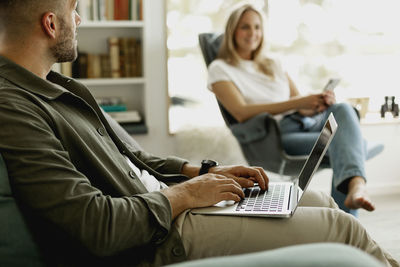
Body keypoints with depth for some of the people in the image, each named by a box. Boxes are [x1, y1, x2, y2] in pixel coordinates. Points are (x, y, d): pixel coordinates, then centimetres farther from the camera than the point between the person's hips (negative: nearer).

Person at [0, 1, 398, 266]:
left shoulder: (55, 87, 10)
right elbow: (99, 228, -26)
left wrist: (202, 172, 5)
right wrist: (185, 194, -12)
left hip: (162, 205, 10)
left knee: (320, 202, 12)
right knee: (338, 226, -7)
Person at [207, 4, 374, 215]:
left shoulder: (274, 65, 28)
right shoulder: (220, 68, 9)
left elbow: (304, 109, 19)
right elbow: (241, 113, -9)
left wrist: (320, 103, -8)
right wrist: (297, 103, -17)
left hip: (308, 122, 5)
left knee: (343, 109, -31)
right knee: (340, 141, -32)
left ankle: (356, 183, -53)